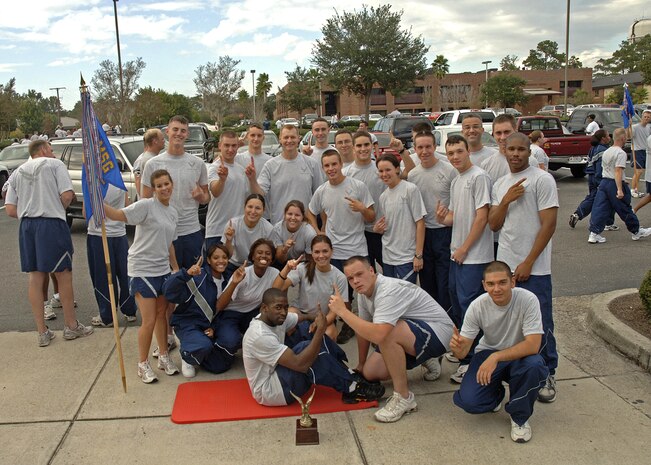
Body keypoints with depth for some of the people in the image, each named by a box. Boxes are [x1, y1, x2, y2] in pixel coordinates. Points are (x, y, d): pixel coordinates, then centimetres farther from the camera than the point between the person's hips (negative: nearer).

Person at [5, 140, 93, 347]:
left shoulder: (17, 173, 15)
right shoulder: (55, 164, 1)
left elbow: (10, 209, 7)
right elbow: (67, 195, -10)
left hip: (26, 225, 5)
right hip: (52, 224, -5)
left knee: (35, 277, 9)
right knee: (64, 274, 6)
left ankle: (42, 333, 14)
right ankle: (71, 326, 16)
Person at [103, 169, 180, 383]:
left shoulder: (173, 213, 11)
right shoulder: (146, 206, -11)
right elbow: (118, 215, -25)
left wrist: (176, 269, 19)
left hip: (163, 270, 7)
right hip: (142, 270, -7)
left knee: (161, 315, 16)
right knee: (149, 321, -4)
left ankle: (164, 356, 31)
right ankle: (143, 364, 13)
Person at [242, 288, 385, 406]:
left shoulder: (275, 318, -3)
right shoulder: (260, 336, -31)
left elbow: (303, 316, 10)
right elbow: (300, 364, -35)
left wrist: (318, 320, -16)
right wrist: (320, 330, -32)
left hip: (276, 374, 10)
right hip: (268, 392, -9)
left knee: (319, 342, -2)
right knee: (317, 355, -26)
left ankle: (350, 376, -2)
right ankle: (353, 388, -11)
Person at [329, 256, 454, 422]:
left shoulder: (389, 290, -30)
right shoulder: (364, 292, -1)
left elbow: (377, 335, -43)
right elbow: (364, 330, 13)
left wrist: (342, 311, -35)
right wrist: (361, 364, 19)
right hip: (408, 334, 10)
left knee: (385, 333, -35)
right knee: (370, 372, 1)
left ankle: (403, 397, -18)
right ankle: (424, 360, 23)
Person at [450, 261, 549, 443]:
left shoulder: (528, 300, -24)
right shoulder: (477, 306, -18)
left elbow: (533, 345, -30)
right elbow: (463, 351, -15)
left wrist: (496, 357, -40)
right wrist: (457, 347, -41)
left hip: (520, 354, -1)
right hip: (488, 353, 1)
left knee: (534, 366, -37)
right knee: (468, 401, -22)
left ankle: (519, 417, -6)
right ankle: (495, 395, 18)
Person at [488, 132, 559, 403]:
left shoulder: (542, 180, -7)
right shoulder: (499, 185, 13)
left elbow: (549, 224, -12)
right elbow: (493, 224, 9)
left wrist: (528, 263, -14)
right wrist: (506, 200, -9)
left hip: (533, 268, -6)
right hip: (504, 265, 6)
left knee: (540, 325, 1)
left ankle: (547, 375, 17)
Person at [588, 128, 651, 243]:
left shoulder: (606, 152, 13)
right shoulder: (621, 153, -13)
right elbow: (618, 171, -22)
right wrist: (620, 189, -26)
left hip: (604, 182, 7)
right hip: (615, 184, -7)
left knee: (600, 209, 2)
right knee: (625, 210, 8)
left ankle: (594, 234, -4)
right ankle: (636, 232, 24)